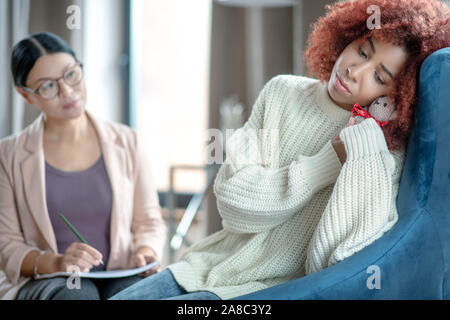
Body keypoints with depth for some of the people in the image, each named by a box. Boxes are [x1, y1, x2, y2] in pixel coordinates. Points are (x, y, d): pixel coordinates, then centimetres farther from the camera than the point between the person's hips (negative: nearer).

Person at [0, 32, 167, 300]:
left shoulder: (125, 142, 10)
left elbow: (149, 220, 14)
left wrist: (146, 251, -9)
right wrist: (55, 262, -18)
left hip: (121, 277, 1)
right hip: (42, 282, -1)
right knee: (77, 295, -35)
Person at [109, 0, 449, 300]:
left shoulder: (387, 156, -11)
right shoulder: (282, 92, 0)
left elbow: (330, 262, -21)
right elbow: (234, 199, -9)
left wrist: (361, 150, -23)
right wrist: (330, 160, -17)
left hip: (274, 288, -5)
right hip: (210, 265, 5)